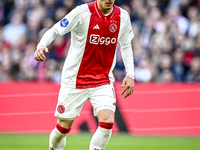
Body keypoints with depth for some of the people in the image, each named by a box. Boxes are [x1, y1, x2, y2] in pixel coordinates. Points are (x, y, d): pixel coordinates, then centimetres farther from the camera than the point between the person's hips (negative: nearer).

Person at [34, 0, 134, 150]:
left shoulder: (122, 17, -2)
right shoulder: (82, 12, -14)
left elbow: (126, 46, 14)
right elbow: (54, 31, -11)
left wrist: (130, 75, 6)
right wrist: (41, 46, -31)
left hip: (103, 80, 2)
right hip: (75, 79, -2)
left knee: (107, 122, -17)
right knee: (64, 127, 3)